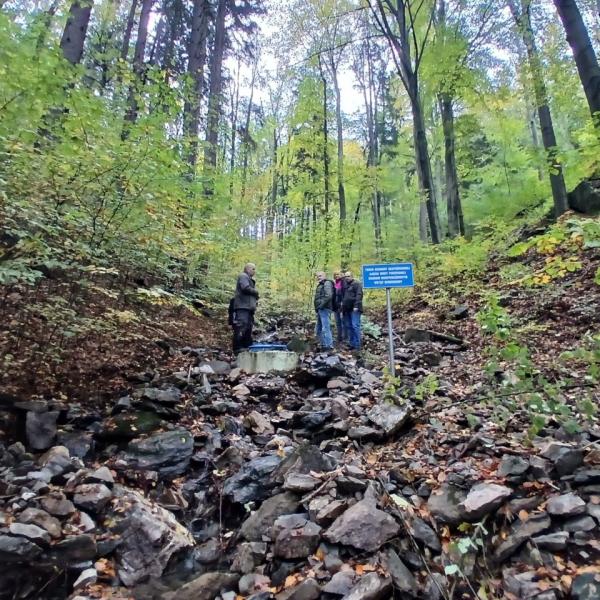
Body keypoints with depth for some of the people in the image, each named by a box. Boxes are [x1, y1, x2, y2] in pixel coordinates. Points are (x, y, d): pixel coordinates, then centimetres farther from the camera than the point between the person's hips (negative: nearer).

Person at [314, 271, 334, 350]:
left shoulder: (327, 283, -7)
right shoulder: (320, 285, 23)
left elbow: (328, 296, -21)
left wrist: (321, 305, -18)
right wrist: (317, 308, 16)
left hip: (324, 309, -10)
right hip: (320, 310, 10)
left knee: (325, 328, -10)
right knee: (318, 329, 13)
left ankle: (329, 346, -6)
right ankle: (323, 345, 21)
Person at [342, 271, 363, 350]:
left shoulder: (357, 284, -2)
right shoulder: (345, 285, 21)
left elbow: (359, 295, -12)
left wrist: (356, 306, -20)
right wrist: (342, 305, 15)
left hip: (354, 309, -8)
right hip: (347, 309, 8)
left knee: (355, 326, -10)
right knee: (349, 326, 8)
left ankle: (357, 345, -7)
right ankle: (351, 343, 15)